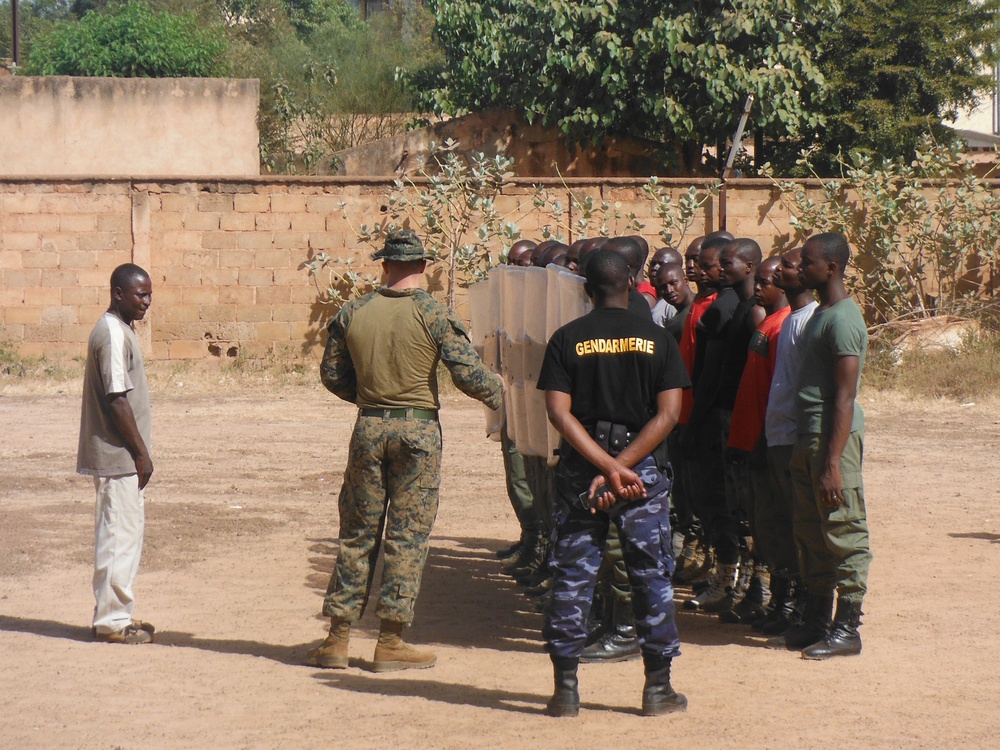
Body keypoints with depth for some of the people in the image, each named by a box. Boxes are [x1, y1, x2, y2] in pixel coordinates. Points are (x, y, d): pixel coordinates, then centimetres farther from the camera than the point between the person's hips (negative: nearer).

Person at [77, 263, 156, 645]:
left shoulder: (121, 330, 14)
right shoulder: (112, 334, -17)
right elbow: (117, 400, -21)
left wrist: (139, 451, 17)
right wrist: (141, 453, -17)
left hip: (122, 454, 10)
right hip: (118, 455, -10)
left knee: (125, 532, 14)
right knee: (119, 534, -5)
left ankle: (115, 614, 21)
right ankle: (112, 621, 1)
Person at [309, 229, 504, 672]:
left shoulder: (352, 313, 3)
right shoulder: (434, 315, -7)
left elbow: (332, 374, 10)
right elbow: (467, 373, -10)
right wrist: (497, 393, 9)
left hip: (369, 427, 3)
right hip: (418, 429, -3)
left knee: (357, 532, 11)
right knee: (407, 535, 3)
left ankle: (338, 638, 11)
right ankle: (391, 643, 4)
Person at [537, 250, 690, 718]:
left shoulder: (566, 339, 0)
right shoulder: (656, 339, 0)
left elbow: (558, 412, -10)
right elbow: (668, 415, -9)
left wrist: (607, 467, -14)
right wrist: (621, 467, -13)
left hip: (579, 467, 0)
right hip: (642, 467, 0)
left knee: (572, 577, 6)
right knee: (651, 575, 8)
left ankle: (566, 690, 6)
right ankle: (658, 689, 10)